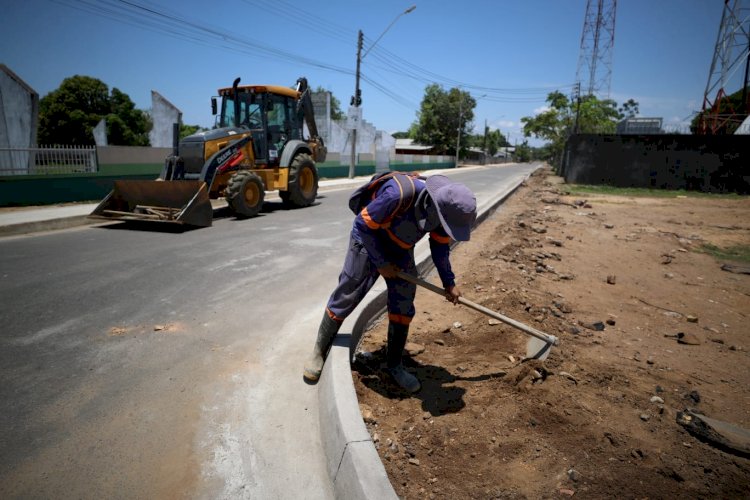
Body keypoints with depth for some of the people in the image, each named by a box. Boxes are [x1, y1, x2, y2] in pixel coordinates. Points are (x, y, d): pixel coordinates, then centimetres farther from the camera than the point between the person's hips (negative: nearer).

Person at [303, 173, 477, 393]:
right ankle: (319, 352, 19)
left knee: (403, 306, 3)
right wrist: (381, 263, -18)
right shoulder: (399, 195, -39)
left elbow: (440, 245, 1)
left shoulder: (444, 206, -17)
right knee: (345, 297, -1)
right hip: (369, 241, -5)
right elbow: (363, 224, -26)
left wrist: (449, 283, 3)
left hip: (400, 249, 6)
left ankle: (394, 364, 19)